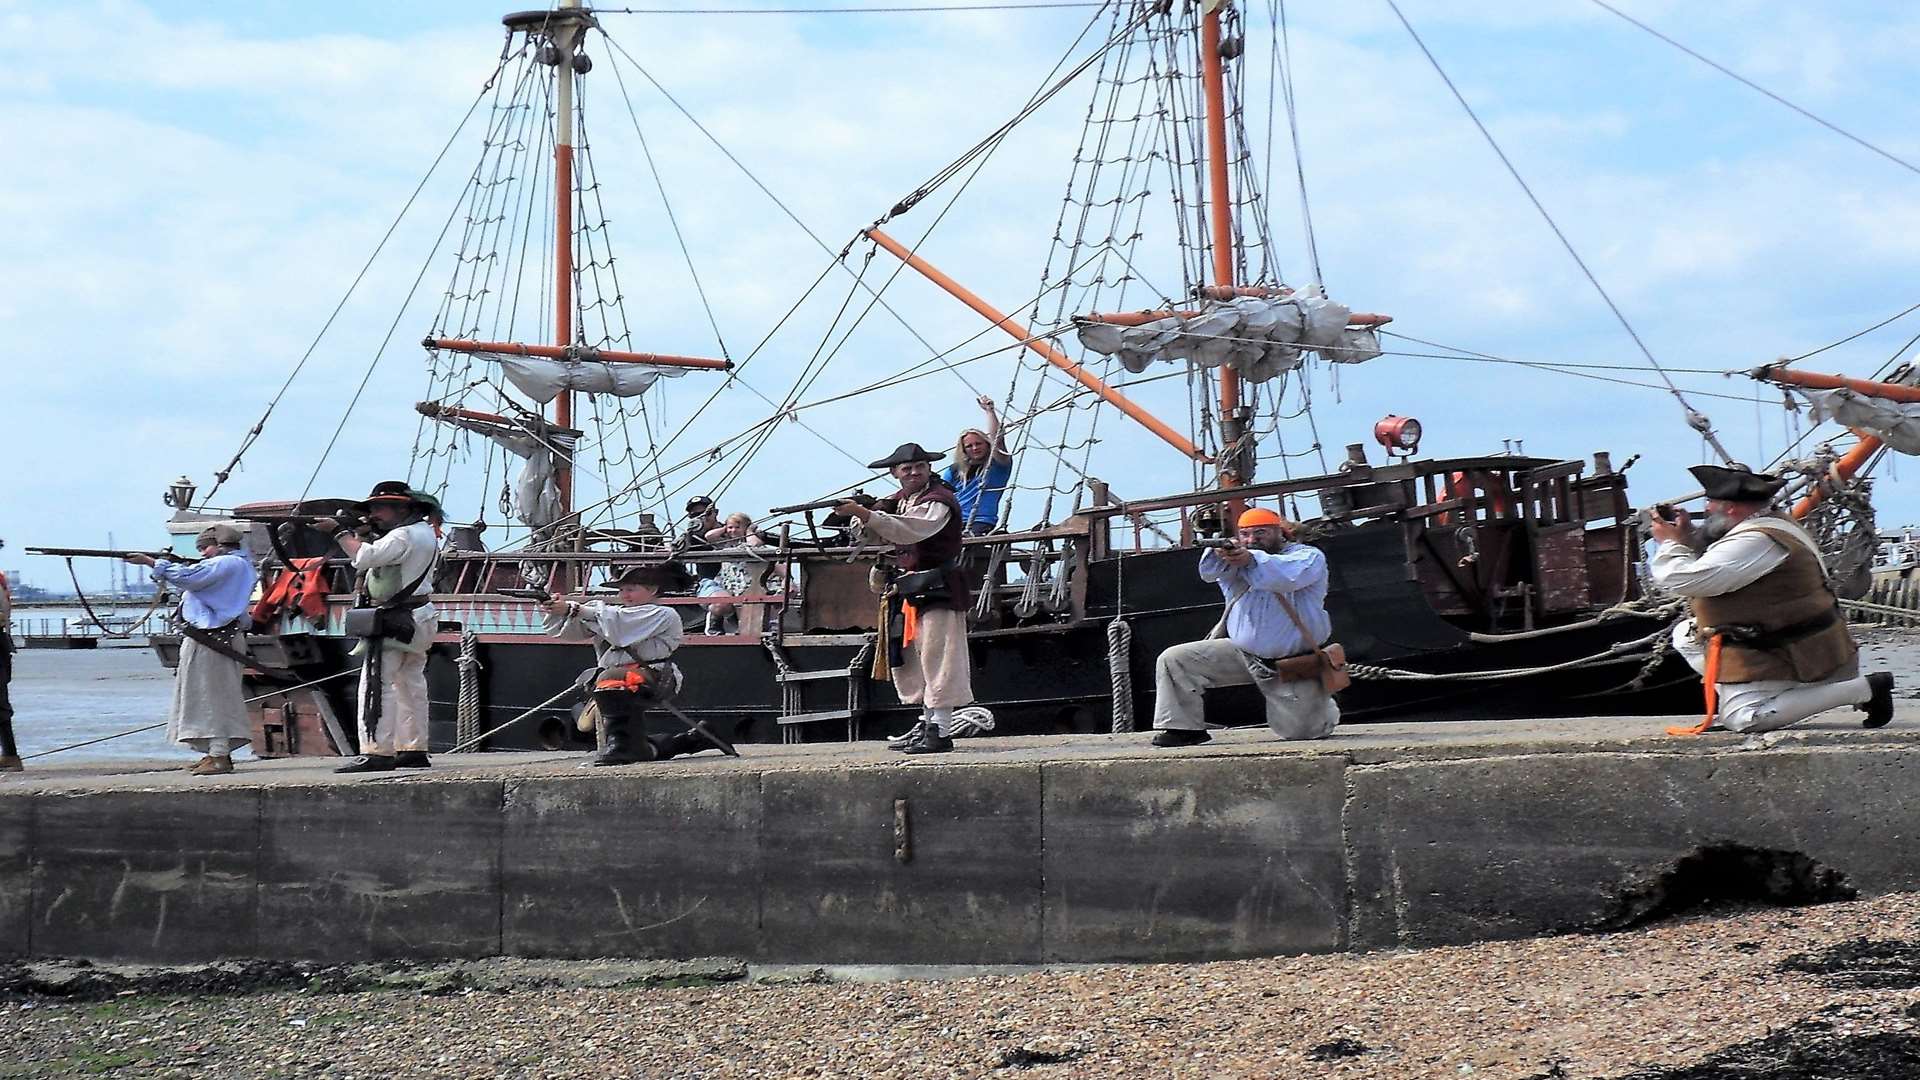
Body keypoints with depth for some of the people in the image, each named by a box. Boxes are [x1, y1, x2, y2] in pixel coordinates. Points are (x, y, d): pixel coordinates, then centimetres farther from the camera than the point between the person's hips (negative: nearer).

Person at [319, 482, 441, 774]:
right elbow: (375, 557, 21)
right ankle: (413, 750, 16)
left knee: (376, 686, -11)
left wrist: (338, 531, -14)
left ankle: (376, 753, -15)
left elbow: (365, 557, -23)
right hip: (419, 621, 11)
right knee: (410, 686, 13)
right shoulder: (424, 532, 18)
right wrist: (369, 535, 6)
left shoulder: (405, 535, -15)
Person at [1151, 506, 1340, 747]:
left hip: (1295, 662, -4)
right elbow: (1209, 572, -17)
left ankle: (1321, 707, 33)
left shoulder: (1309, 556, -5)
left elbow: (1288, 575, -30)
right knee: (1174, 660, -7)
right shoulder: (1235, 558, 7)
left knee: (1299, 732, -3)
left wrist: (1251, 560, -47)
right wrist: (1220, 553, -41)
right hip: (1243, 653, 4)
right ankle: (1185, 728, 3)